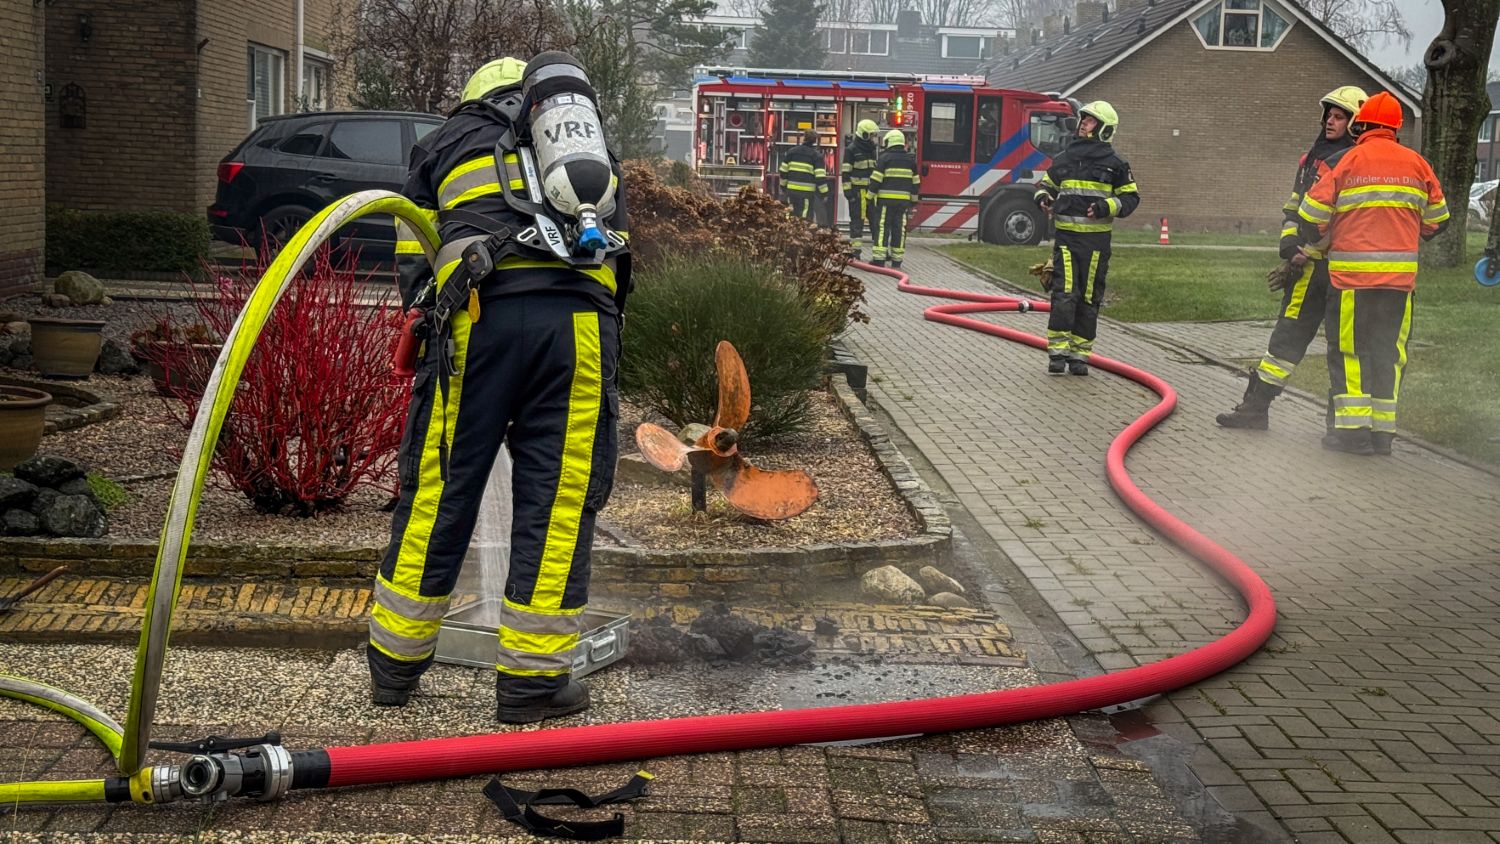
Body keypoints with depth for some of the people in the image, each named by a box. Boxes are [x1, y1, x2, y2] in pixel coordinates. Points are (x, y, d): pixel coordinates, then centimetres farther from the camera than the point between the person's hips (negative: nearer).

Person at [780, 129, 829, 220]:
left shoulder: (791, 151, 9)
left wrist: (783, 185, 23)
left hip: (791, 189, 5)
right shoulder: (816, 155, -4)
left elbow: (783, 170, 12)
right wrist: (824, 192, -2)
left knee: (793, 214, 14)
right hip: (807, 192, -5)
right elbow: (820, 176, -9)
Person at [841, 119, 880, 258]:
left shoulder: (872, 149, 15)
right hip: (857, 190, -7)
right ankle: (854, 250, 2)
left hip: (871, 190, 7)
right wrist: (847, 190, -16)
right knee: (857, 220, -3)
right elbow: (845, 172, -11)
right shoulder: (852, 149, -8)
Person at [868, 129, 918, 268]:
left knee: (882, 227, -3)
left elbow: (876, 180, -7)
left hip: (886, 199, -4)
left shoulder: (884, 158, -5)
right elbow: (915, 182, 15)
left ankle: (879, 258, -9)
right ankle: (897, 259, 9)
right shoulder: (911, 160, 11)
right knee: (899, 229, 7)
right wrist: (913, 201, 23)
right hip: (903, 199, 4)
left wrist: (870, 197, 1)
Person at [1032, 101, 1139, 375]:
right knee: (1064, 294, -9)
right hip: (1066, 236, 1)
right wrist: (1043, 197, 0)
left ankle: (1080, 353, 11)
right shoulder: (1064, 158, 11)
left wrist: (1108, 206, -15)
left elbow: (1130, 198, 4)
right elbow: (1046, 183, 23)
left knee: (1088, 299, 4)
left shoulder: (1115, 164, 2)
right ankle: (1057, 351, -6)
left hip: (1096, 239, -1)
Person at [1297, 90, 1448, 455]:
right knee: (1389, 350, 10)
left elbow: (1313, 217, -1)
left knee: (1348, 350, 4)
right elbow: (1437, 220, 14)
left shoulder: (1346, 162, -4)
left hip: (1352, 274, -3)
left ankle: (1354, 429, 0)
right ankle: (1382, 431, 11)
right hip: (1400, 275, 4)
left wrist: (1312, 241, 19)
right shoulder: (1416, 163, 7)